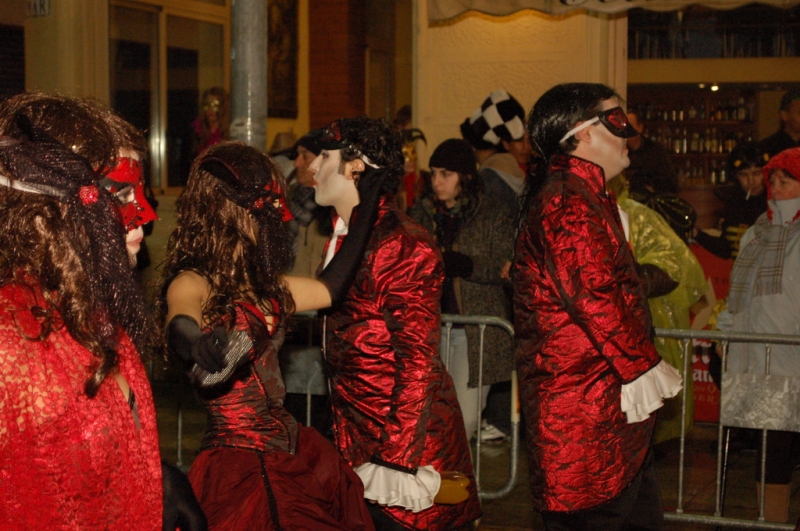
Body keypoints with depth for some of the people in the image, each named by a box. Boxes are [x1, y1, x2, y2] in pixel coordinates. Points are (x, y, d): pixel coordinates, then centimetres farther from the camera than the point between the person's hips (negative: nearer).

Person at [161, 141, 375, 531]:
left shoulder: (262, 285, 9)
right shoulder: (193, 283, -14)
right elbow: (179, 322, -36)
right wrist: (196, 340, -59)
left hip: (292, 451, 7)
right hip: (239, 466, -7)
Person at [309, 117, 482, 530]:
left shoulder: (401, 244, -17)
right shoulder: (344, 236, 12)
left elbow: (418, 360, -19)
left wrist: (399, 459, -22)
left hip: (402, 433, -8)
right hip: (360, 434, 8)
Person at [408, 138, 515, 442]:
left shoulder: (495, 215, 1)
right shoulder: (420, 214, 12)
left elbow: (504, 268, -9)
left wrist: (455, 262, -21)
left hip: (475, 330, -3)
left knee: (465, 418, -3)